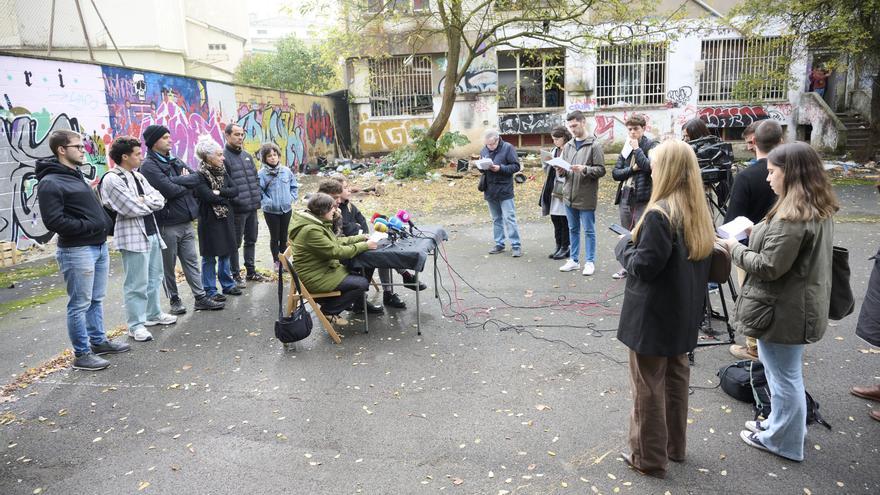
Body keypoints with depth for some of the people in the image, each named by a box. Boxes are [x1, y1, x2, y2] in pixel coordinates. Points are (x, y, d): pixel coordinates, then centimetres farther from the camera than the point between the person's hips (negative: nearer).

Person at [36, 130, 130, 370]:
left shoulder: (76, 176, 15)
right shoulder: (50, 183, -13)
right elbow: (54, 222, -20)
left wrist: (106, 223, 4)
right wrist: (90, 227, -18)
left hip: (99, 246, 9)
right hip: (76, 251, -9)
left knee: (96, 299, 18)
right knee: (80, 304, 0)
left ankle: (99, 341, 31)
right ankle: (82, 354, 10)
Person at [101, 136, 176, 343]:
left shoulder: (138, 176, 13)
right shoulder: (112, 179, -12)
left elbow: (160, 200, 6)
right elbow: (132, 208, -20)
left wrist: (144, 200, -12)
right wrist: (152, 202, -4)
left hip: (152, 232, 9)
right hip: (133, 236, -9)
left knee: (154, 277, 18)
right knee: (137, 284, -3)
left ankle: (153, 314, 32)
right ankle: (136, 325, 6)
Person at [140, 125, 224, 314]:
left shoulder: (175, 161, 13)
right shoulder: (149, 166, -9)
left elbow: (197, 178, 0)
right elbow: (169, 190, -21)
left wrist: (177, 180, -15)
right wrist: (186, 183, -4)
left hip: (186, 221, 7)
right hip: (167, 224, -6)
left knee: (191, 261, 9)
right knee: (168, 265, 6)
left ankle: (200, 297, 14)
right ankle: (174, 300, 18)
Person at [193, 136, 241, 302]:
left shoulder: (223, 171, 7)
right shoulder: (200, 176, -13)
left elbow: (235, 190, -1)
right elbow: (208, 197, -21)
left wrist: (219, 192, -15)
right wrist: (226, 198, -6)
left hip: (226, 218, 6)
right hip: (210, 220, -6)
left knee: (226, 253, 14)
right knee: (210, 257, 3)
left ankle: (228, 284, 26)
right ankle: (210, 290, 12)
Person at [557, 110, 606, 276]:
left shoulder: (594, 145, -6)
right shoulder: (567, 146, 12)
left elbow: (601, 169, -9)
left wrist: (585, 169, -23)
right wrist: (561, 171, -4)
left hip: (586, 196, -6)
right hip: (569, 195, 6)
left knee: (588, 231, 3)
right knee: (573, 229, 14)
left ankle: (590, 262, 13)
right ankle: (574, 260, 24)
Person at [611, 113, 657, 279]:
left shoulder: (651, 145, -3)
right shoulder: (625, 147, 12)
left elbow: (650, 166, -20)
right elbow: (615, 173, 6)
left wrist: (636, 149, -13)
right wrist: (632, 169, -9)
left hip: (643, 197, -6)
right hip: (625, 196, 6)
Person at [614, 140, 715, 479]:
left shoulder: (659, 214, -24)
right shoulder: (699, 211, 4)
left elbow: (643, 267, -23)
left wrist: (625, 245, -6)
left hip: (653, 315, -9)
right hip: (683, 313, 9)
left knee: (649, 386, 5)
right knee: (676, 377, 21)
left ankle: (650, 458, 18)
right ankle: (675, 445, 36)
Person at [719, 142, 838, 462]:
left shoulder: (792, 217, -26)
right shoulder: (819, 210, 7)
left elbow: (768, 267, -24)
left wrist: (735, 248, -10)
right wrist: (757, 234, 7)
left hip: (783, 311, -10)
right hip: (800, 305, 10)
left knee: (783, 376, 7)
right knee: (786, 373, 24)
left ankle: (783, 441, 23)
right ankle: (779, 423, 40)